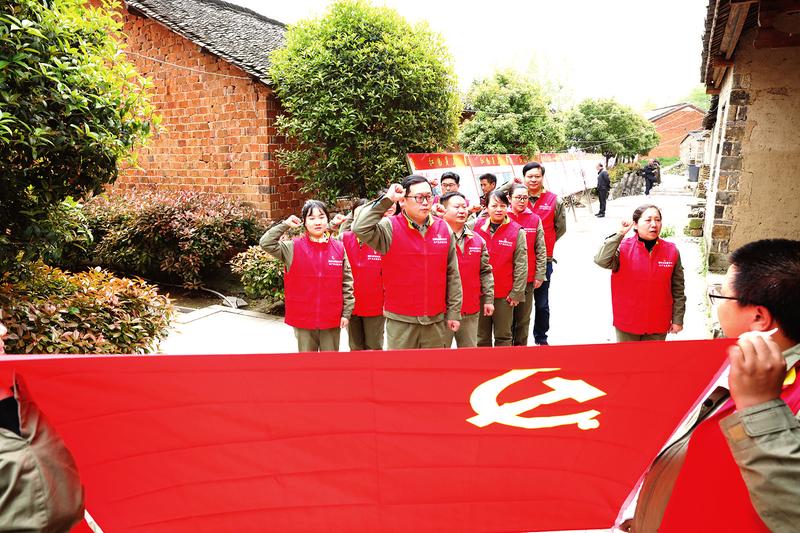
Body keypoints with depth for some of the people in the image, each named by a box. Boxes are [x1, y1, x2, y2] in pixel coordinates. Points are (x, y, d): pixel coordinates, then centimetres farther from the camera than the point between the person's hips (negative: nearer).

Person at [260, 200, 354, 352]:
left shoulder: (339, 248, 0)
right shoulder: (294, 247, -2)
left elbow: (347, 283, 1)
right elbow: (266, 243, -9)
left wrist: (346, 312, 0)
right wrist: (285, 225, -9)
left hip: (332, 320, 1)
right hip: (303, 320, -1)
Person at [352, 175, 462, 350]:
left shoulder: (444, 229, 4)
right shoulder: (390, 227, -6)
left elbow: (452, 275, 7)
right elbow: (360, 228, -26)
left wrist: (454, 312, 8)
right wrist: (387, 199, -20)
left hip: (436, 319, 3)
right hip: (401, 321, -3)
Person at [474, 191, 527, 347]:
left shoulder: (517, 231, -4)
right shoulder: (477, 225, 2)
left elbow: (521, 266, -4)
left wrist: (516, 293, -5)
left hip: (504, 294, -2)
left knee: (503, 336, 8)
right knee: (481, 337, 12)